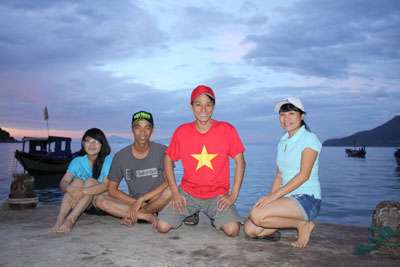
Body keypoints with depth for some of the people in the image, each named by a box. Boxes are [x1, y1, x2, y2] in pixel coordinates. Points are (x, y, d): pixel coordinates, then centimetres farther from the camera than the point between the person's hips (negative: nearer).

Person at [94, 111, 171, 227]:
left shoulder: (162, 151, -7)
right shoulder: (120, 156, -1)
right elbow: (112, 190, 0)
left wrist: (141, 199, -20)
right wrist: (138, 203, -13)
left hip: (156, 202, -2)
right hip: (132, 202, 2)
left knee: (169, 191, -34)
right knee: (100, 201, -20)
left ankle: (131, 216, -14)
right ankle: (149, 216, -21)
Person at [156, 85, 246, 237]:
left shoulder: (227, 130, -8)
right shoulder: (182, 132, -4)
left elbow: (240, 162, -4)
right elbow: (168, 160, 6)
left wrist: (233, 195, -10)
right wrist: (174, 192, -2)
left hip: (218, 194, -1)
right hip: (188, 193, 1)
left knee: (232, 230, -23)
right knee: (162, 226, -14)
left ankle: (216, 218, 13)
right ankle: (189, 214, 17)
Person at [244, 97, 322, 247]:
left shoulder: (309, 139, -7)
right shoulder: (283, 141, 16)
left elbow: (304, 174, -16)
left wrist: (274, 195, -21)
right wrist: (269, 198, 0)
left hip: (307, 199, -7)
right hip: (287, 198, 7)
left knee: (256, 215, -26)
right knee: (250, 230, -8)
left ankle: (303, 225, -6)